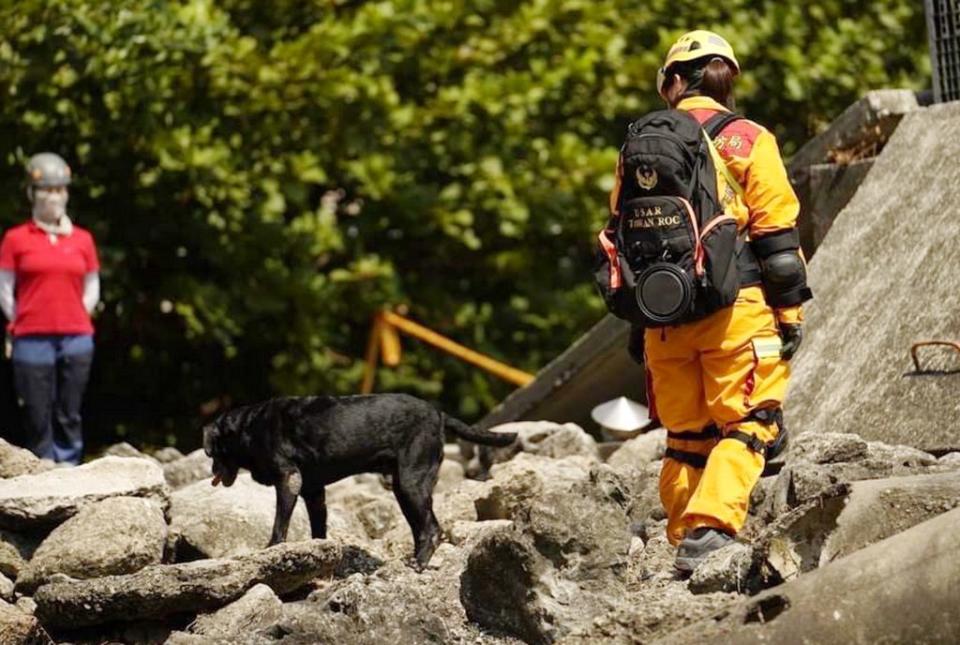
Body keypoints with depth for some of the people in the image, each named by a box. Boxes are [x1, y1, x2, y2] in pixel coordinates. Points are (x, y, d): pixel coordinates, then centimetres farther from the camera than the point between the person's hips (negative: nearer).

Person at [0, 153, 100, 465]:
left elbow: (92, 289, 15)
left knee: (69, 416, 3)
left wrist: (72, 322, 7)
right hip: (32, 341, -2)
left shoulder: (82, 239, 9)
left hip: (76, 337, 2)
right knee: (37, 418, -3)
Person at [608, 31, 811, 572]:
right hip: (737, 310, -4)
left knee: (686, 436, 13)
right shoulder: (747, 142, -1)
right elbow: (777, 238, -5)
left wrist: (636, 324, 20)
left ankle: (685, 544, 12)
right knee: (746, 426, -4)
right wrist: (790, 312, 0)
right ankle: (711, 529, -22)